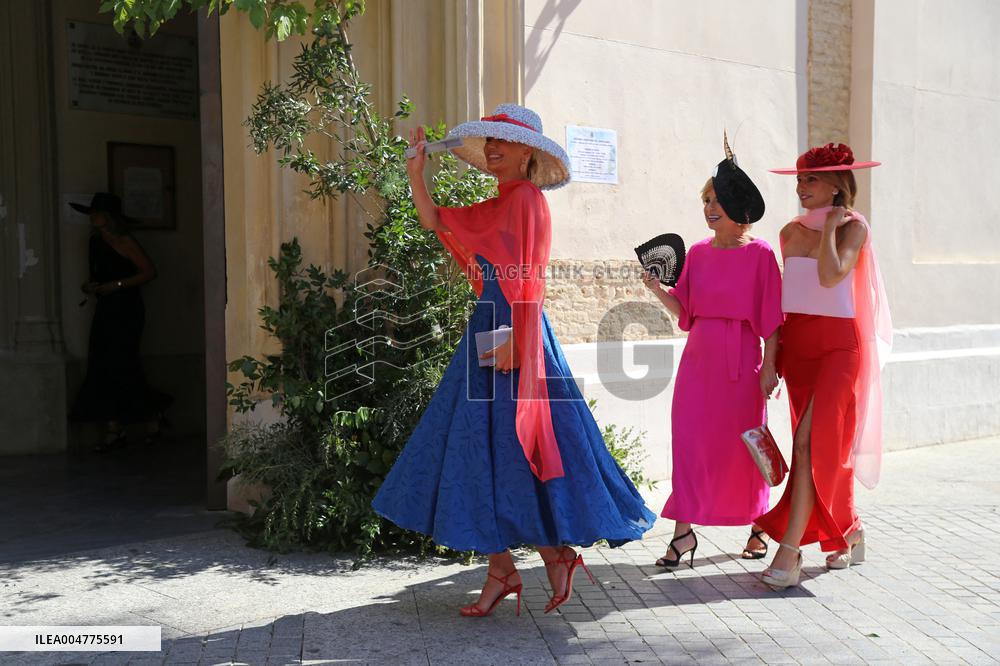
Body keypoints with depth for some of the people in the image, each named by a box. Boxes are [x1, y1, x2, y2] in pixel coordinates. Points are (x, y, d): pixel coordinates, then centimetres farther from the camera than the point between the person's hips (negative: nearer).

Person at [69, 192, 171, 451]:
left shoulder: (124, 242, -9)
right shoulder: (95, 242, 13)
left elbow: (149, 271, -12)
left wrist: (115, 285, -16)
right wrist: (90, 285, 3)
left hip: (126, 310, -8)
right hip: (105, 310, 8)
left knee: (121, 367, -8)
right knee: (102, 369, 2)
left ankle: (152, 415, 14)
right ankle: (114, 431, 6)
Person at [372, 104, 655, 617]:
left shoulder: (525, 198, -9)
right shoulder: (500, 205, 18)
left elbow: (525, 278, -17)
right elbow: (435, 221, 21)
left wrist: (510, 338, -21)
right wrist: (415, 171, 13)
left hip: (515, 332, -9)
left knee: (515, 449, -4)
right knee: (484, 447, 8)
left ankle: (558, 551, 14)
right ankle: (500, 569, 15)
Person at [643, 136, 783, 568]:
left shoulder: (760, 254, -3)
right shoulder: (698, 252, 10)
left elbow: (771, 318, -4)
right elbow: (684, 310, 9)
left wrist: (769, 366, -9)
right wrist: (658, 289, -6)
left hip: (741, 361, -4)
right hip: (699, 357, 4)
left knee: (744, 443, 5)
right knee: (689, 437, -1)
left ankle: (758, 526, 23)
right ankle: (684, 530, 3)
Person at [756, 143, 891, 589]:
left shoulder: (854, 226, -5)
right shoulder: (791, 232, 10)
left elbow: (830, 276, -22)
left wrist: (830, 225, -11)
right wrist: (779, 348, 14)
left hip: (840, 344, -6)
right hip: (798, 343, 6)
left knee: (810, 442, -14)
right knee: (824, 445, 11)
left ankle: (789, 550, -13)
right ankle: (849, 531, 28)